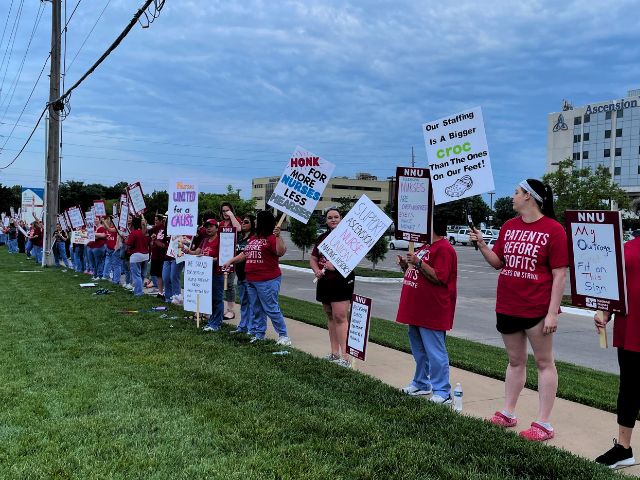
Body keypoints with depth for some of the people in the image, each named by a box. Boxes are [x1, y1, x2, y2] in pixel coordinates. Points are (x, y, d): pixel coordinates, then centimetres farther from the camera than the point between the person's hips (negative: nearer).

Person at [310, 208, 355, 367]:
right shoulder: (322, 238, 14)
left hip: (342, 280, -7)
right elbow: (313, 259, 20)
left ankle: (345, 356, -11)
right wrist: (316, 270, -1)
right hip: (325, 281, 7)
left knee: (340, 316, -12)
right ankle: (334, 353, 21)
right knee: (330, 317, 12)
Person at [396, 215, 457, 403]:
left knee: (435, 352, -5)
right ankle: (421, 384, 31)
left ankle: (442, 392, 3)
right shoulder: (425, 247, 20)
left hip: (432, 313, -10)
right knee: (419, 350, 19)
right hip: (416, 310, 10)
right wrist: (406, 266, 8)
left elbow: (439, 278, -22)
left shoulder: (444, 249, -13)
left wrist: (418, 263, -25)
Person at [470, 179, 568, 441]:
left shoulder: (553, 229, -10)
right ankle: (507, 414, 27)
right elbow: (497, 262, 12)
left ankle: (543, 423, 12)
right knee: (515, 361, 17)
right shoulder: (508, 227, 8)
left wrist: (552, 312, -16)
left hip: (537, 309, -6)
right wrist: (481, 244, -5)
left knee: (544, 363, 6)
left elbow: (559, 275, -12)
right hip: (507, 308, 6)